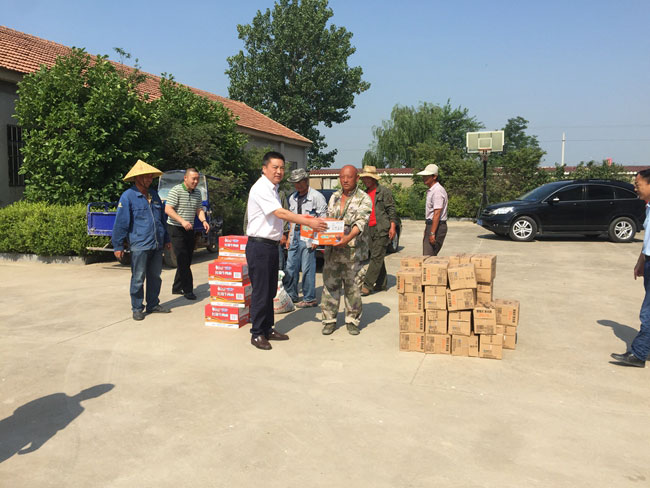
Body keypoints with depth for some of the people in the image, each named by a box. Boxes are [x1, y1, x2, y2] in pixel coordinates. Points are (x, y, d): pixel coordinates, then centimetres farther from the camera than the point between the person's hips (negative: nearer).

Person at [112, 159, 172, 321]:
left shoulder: (154, 195, 14)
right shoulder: (128, 196, -6)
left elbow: (162, 219, 23)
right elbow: (120, 223, -7)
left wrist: (166, 239, 23)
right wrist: (118, 246, -9)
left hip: (157, 245, 6)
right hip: (139, 246, -6)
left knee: (155, 276, 13)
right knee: (138, 279, 1)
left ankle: (153, 305, 25)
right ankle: (137, 309, 13)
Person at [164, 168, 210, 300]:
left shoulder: (197, 193, 10)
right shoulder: (176, 191, -12)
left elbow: (199, 210, 15)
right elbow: (168, 209, -17)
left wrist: (203, 221, -5)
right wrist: (182, 221, -28)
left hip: (190, 230, 7)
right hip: (176, 229, -7)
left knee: (187, 261, 10)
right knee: (182, 260, -9)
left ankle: (177, 288, 22)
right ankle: (188, 290, -4)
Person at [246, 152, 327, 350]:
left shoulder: (272, 189, 16)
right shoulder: (261, 189, -15)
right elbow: (280, 213, -23)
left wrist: (300, 217, 7)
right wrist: (308, 222, -25)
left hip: (271, 245, 10)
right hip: (259, 246, -10)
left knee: (270, 291, 15)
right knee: (260, 292, -3)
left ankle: (268, 329, 27)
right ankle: (257, 334, 9)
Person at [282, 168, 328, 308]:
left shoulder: (316, 197, -9)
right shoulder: (293, 198, 15)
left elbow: (323, 219, -10)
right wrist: (289, 237, 16)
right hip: (295, 235, 8)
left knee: (307, 269, -5)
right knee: (291, 268, 11)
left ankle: (309, 299, 6)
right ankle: (291, 296, 24)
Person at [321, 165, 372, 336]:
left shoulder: (364, 199, -1)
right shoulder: (334, 197, 16)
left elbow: (361, 222, -15)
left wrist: (348, 238, -31)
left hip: (352, 249, -4)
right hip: (331, 249, 4)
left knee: (352, 286, 1)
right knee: (330, 284, 5)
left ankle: (352, 320, 15)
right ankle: (329, 320, 15)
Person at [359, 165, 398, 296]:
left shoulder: (384, 191, -3)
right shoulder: (365, 193, 15)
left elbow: (391, 210, -5)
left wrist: (392, 227, -12)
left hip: (382, 228, -7)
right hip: (369, 229, 7)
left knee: (376, 257, -9)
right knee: (377, 257, 11)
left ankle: (367, 285, -12)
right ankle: (382, 284, 19)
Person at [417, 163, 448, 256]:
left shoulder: (437, 191, -16)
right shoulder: (431, 190, 17)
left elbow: (437, 213, -22)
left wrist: (432, 233, -25)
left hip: (437, 226, -10)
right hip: (431, 225, 10)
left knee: (429, 257, -13)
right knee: (427, 256, 10)